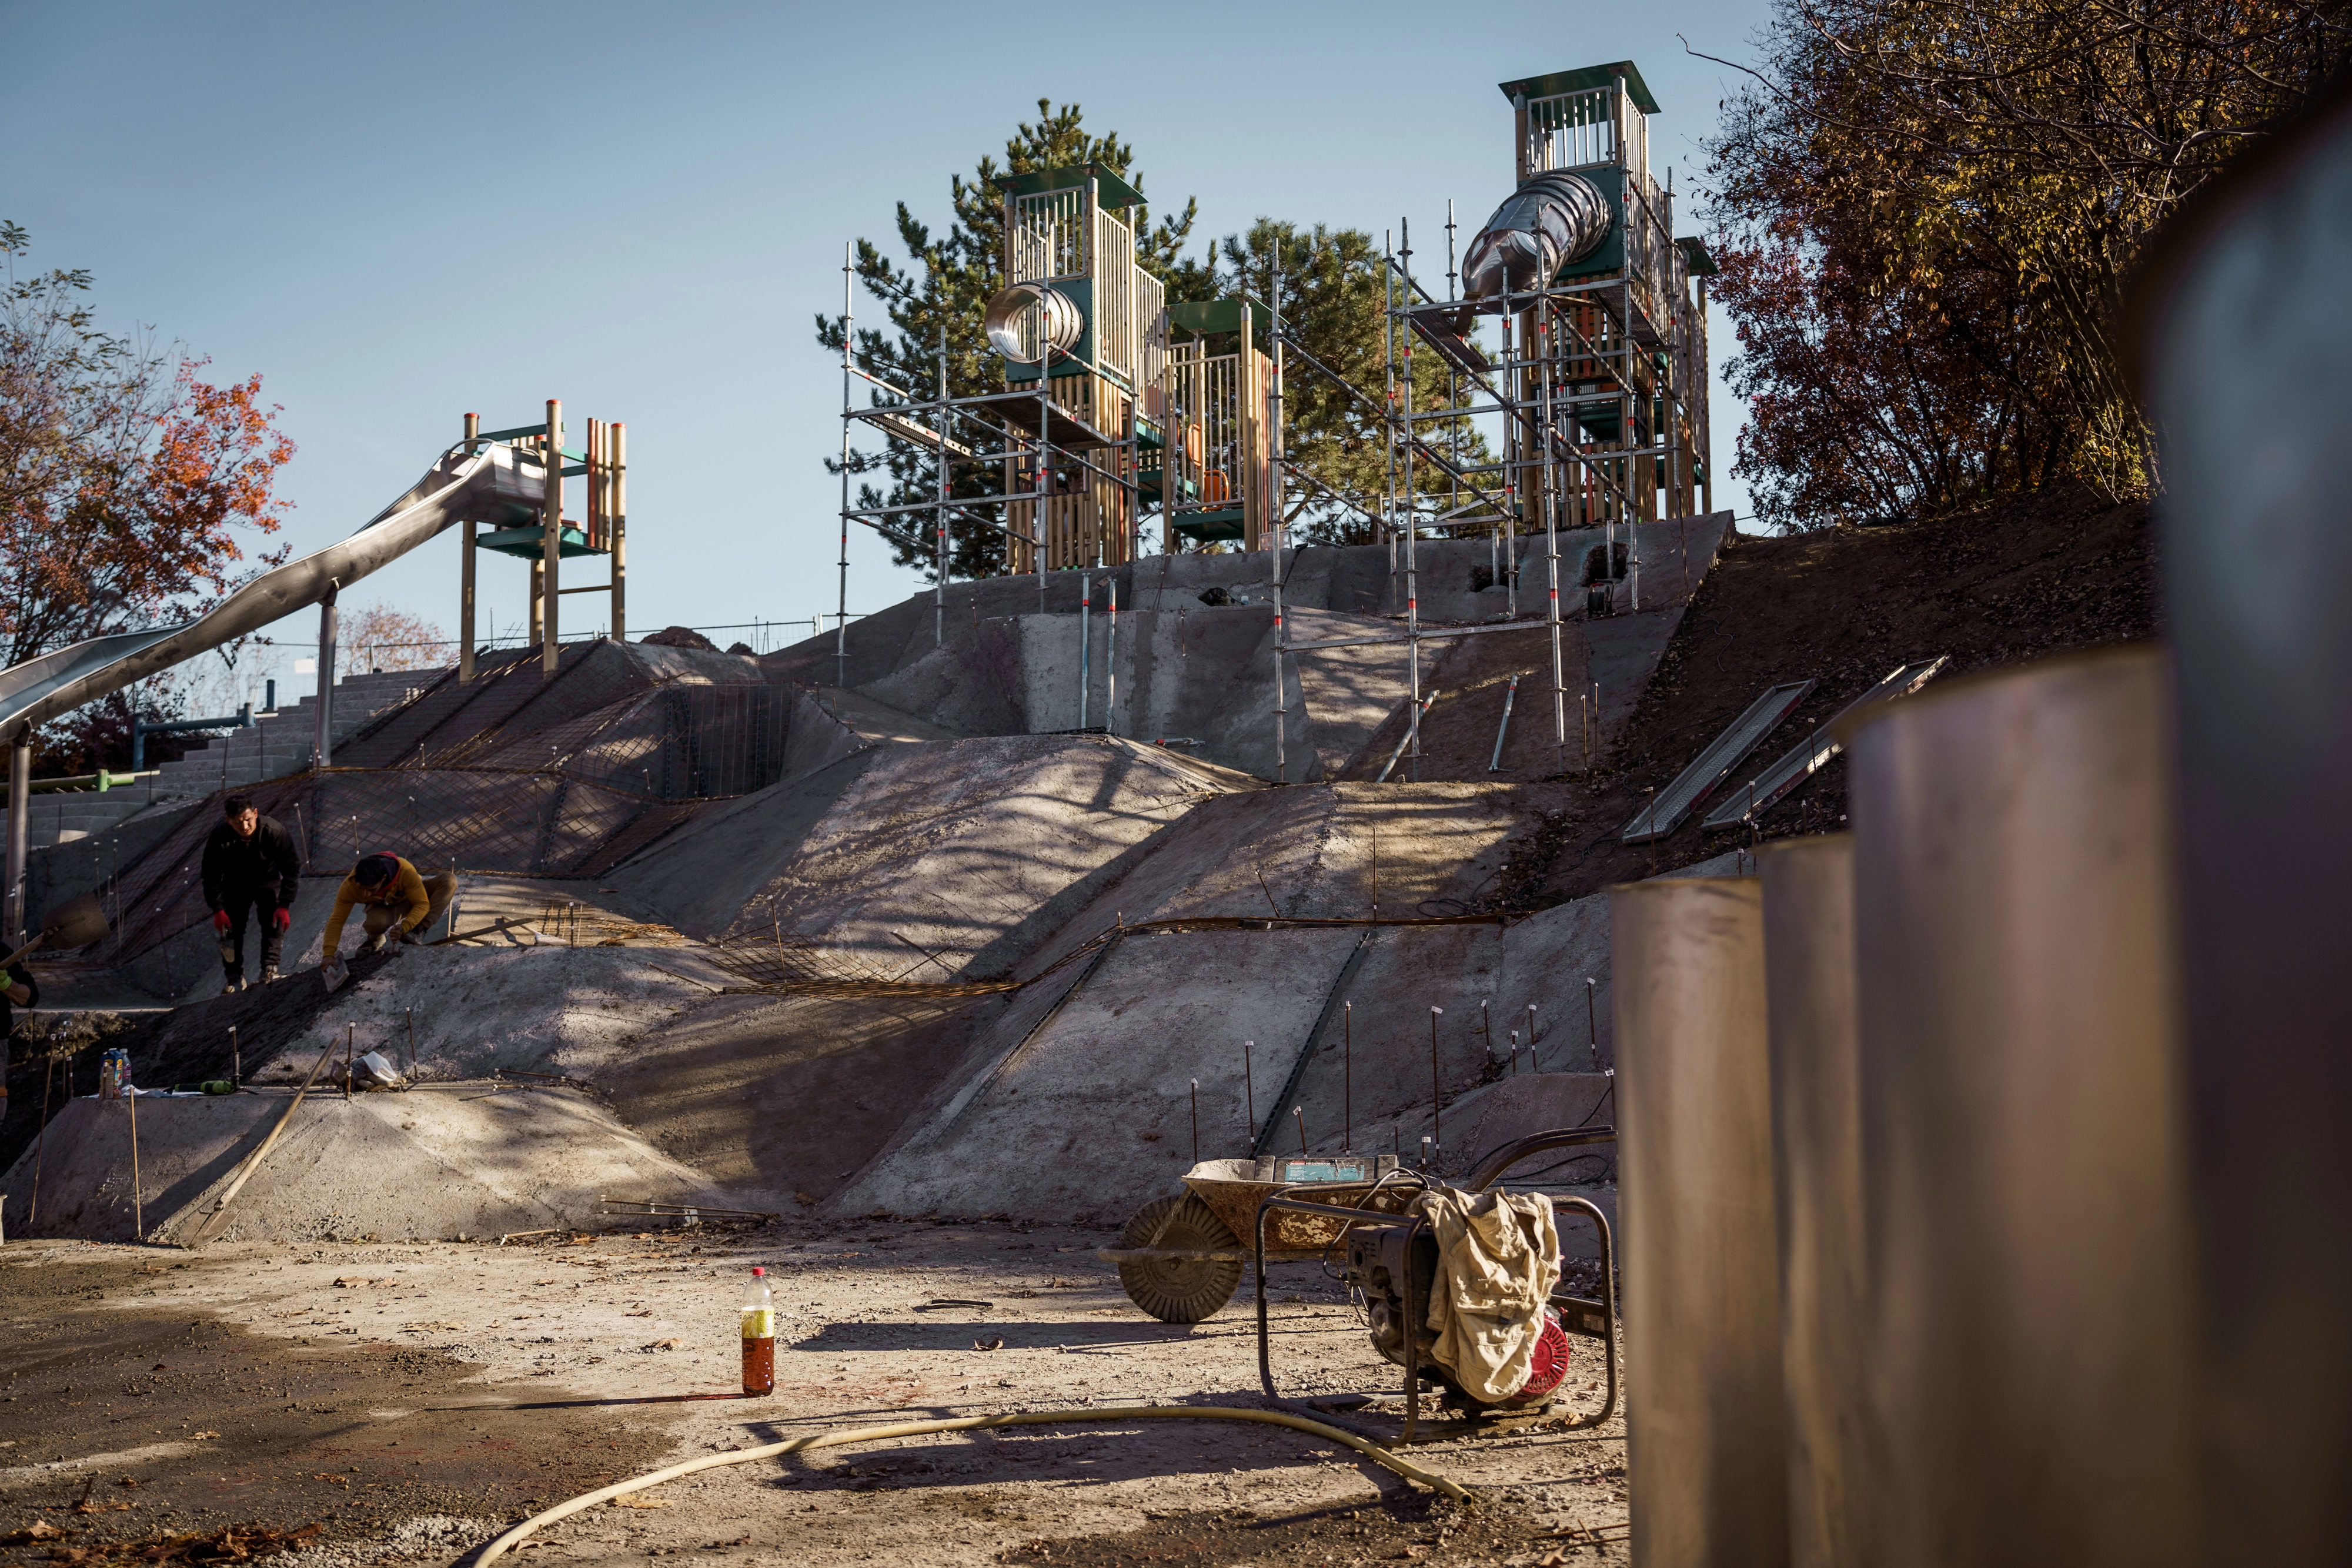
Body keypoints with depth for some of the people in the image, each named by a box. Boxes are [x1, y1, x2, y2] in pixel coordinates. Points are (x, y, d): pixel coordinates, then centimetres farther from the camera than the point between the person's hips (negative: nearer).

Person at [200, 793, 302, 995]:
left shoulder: (275, 831, -33)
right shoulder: (219, 837, -29)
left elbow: (292, 868, -23)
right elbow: (211, 875, -15)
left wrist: (284, 905, -26)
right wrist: (217, 909, -20)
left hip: (268, 881, -1)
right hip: (235, 885, 1)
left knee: (274, 922, -20)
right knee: (230, 929, -4)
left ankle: (270, 969, -16)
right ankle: (235, 979, 3)